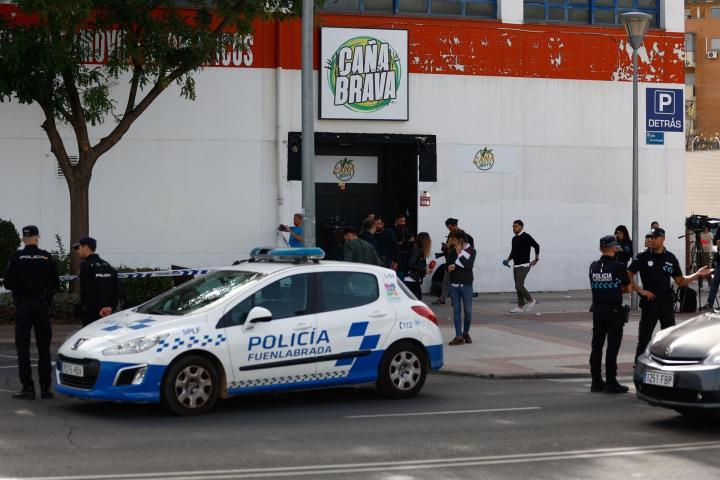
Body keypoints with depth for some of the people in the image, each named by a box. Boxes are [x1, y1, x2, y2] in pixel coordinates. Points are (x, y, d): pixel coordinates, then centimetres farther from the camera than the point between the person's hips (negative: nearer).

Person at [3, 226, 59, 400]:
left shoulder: (17, 257, -6)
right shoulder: (46, 257, -1)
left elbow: (8, 283, -6)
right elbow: (56, 284, 1)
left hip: (23, 305, -2)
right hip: (42, 305, 2)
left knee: (23, 348, 2)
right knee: (44, 347, 10)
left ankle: (27, 388, -4)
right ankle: (46, 387, 10)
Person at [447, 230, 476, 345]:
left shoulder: (471, 250, -3)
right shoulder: (452, 251, 5)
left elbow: (469, 265, -17)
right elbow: (449, 265, 0)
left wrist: (460, 252, -14)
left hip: (466, 284, -2)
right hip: (454, 284, 2)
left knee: (468, 310, 4)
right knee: (456, 310, 1)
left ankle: (466, 333, 23)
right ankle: (459, 336, 1)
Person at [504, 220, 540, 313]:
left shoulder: (526, 237, -10)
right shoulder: (514, 238, 13)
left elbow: (536, 246, -13)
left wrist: (536, 259, -10)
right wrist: (508, 260, 7)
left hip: (524, 266, -8)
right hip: (515, 266, 8)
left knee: (519, 285, -15)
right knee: (518, 286, 7)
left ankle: (531, 300, 3)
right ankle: (521, 306, 12)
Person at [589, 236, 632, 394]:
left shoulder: (593, 266, 3)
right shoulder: (619, 267, -11)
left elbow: (595, 286, 9)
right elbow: (628, 289, -2)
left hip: (597, 310, 5)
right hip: (614, 311, -5)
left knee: (596, 346, 10)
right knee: (612, 347, -2)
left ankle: (596, 381, 16)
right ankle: (611, 382, -1)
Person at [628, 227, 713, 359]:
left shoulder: (670, 258, 9)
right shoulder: (643, 257, -2)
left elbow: (680, 281, 12)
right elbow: (628, 275, -6)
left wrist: (697, 274, -1)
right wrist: (640, 290, -14)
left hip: (667, 303, 4)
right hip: (649, 302, -3)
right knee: (644, 338, -2)